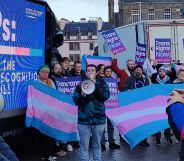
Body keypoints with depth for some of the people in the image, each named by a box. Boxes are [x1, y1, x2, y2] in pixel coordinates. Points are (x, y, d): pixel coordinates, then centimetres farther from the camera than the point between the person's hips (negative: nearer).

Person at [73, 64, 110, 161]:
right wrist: (82, 95, -22)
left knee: (97, 146, 14)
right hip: (84, 119, 0)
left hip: (98, 119, 1)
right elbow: (76, 100, -2)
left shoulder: (102, 83, 5)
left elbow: (106, 96, -10)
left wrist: (95, 85, -16)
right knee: (84, 147, 3)